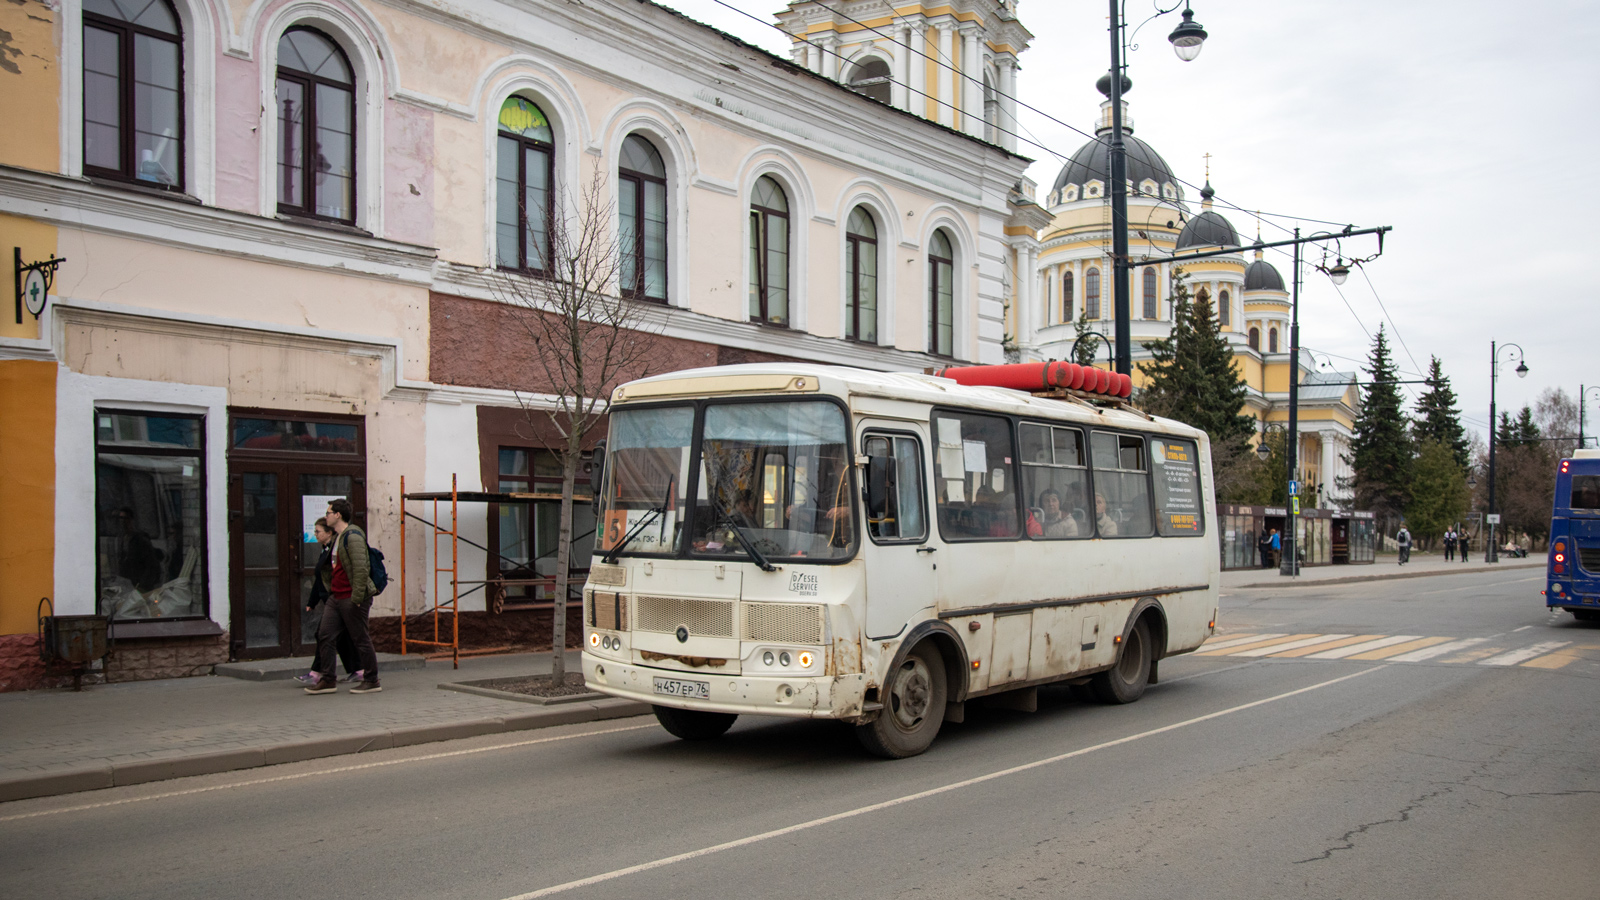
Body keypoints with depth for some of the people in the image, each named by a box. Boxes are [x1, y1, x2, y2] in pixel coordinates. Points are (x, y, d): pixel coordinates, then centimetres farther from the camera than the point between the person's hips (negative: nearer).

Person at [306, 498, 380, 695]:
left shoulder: (353, 536, -14)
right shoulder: (337, 537, 17)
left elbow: (360, 568, -22)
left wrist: (357, 598, -24)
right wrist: (331, 591, 21)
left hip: (352, 598, -10)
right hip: (336, 597, 10)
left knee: (360, 639, -1)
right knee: (325, 636, 4)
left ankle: (372, 681, 8)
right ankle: (327, 680, 9)